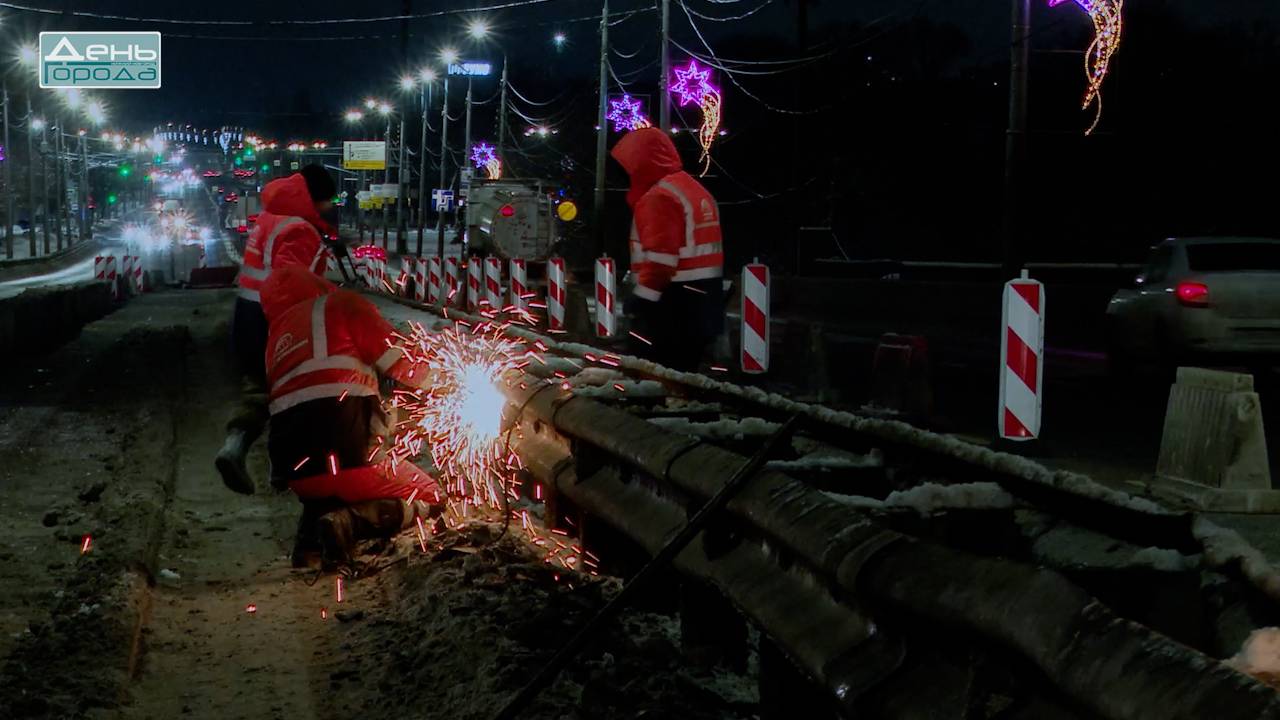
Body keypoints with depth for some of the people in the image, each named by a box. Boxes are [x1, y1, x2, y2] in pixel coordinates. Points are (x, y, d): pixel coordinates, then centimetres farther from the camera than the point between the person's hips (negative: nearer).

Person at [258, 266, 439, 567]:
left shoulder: (275, 338, 23)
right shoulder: (341, 305, 5)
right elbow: (403, 365, 0)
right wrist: (432, 375, 19)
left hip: (296, 471, 6)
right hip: (346, 452, -6)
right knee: (428, 496, 15)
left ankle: (311, 534, 6)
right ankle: (350, 522, -12)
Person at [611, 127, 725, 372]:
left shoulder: (660, 196, -13)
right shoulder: (695, 190, 19)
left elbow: (660, 258, -22)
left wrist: (641, 299, -16)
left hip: (672, 306, -10)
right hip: (702, 303, 10)